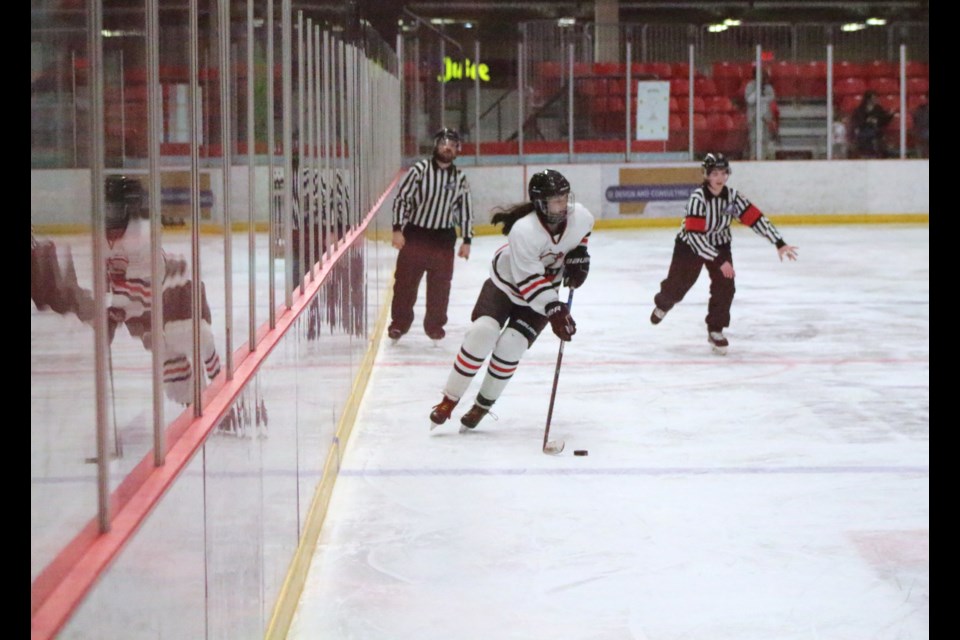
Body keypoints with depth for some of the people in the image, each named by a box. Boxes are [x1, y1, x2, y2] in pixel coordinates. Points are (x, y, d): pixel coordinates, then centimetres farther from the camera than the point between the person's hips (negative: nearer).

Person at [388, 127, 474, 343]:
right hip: (414, 235, -2)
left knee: (440, 286, 5)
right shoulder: (420, 170, -6)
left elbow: (466, 210, 10)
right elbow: (401, 198, -6)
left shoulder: (460, 179, 5)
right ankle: (399, 323, 16)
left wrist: (466, 240, 6)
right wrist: (398, 229, -13)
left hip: (443, 239, 2)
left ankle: (435, 325, 19)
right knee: (405, 281, 3)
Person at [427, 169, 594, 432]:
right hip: (506, 284, -3)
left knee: (510, 346, -14)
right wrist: (554, 311, -40)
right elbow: (529, 281, -34)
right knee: (482, 333, -21)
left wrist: (578, 254, -3)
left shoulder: (580, 216, -19)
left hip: (545, 289, 3)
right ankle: (449, 401, -8)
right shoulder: (524, 231, -35)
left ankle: (482, 406, 5)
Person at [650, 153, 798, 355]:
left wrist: (779, 244, -18)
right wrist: (719, 261, -35)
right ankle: (663, 304, 43)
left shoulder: (732, 196, -15)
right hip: (690, 244, -4)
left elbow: (755, 218, -14)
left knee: (725, 286, -10)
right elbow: (695, 235, -33)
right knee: (677, 285, 7)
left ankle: (715, 330, 6)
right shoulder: (698, 198, -30)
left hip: (719, 244, 4)